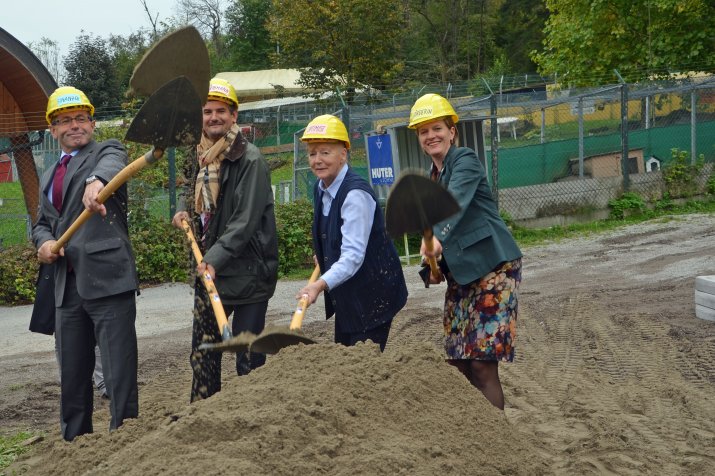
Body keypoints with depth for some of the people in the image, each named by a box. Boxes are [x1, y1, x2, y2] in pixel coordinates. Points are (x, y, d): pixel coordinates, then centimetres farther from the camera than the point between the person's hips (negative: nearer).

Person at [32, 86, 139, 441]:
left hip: (108, 279, -7)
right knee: (71, 377, 14)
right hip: (67, 288, 7)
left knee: (120, 375, -8)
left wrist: (97, 181, -48)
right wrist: (44, 241, 3)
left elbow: (112, 163, -23)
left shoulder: (107, 150, 1)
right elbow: (42, 222, 29)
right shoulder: (48, 178, 22)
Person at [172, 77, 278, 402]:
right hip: (208, 268, 8)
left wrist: (215, 258, -24)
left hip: (246, 270, -8)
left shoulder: (249, 159, -12)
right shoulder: (202, 158, 13)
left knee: (248, 355, -2)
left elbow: (246, 219, -19)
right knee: (202, 353, 12)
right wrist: (187, 216, 8)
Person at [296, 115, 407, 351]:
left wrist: (321, 284, -42)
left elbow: (353, 254, -32)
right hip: (346, 296, 9)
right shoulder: (320, 189, 4)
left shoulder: (356, 194, -23)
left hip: (373, 294, -9)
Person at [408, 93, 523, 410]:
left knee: (482, 364, -12)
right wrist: (435, 267, 4)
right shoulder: (433, 178, 17)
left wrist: (437, 237, -43)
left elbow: (456, 201, -26)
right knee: (458, 364, 6)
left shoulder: (465, 161, -7)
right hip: (460, 275, 8)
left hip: (492, 266, -8)